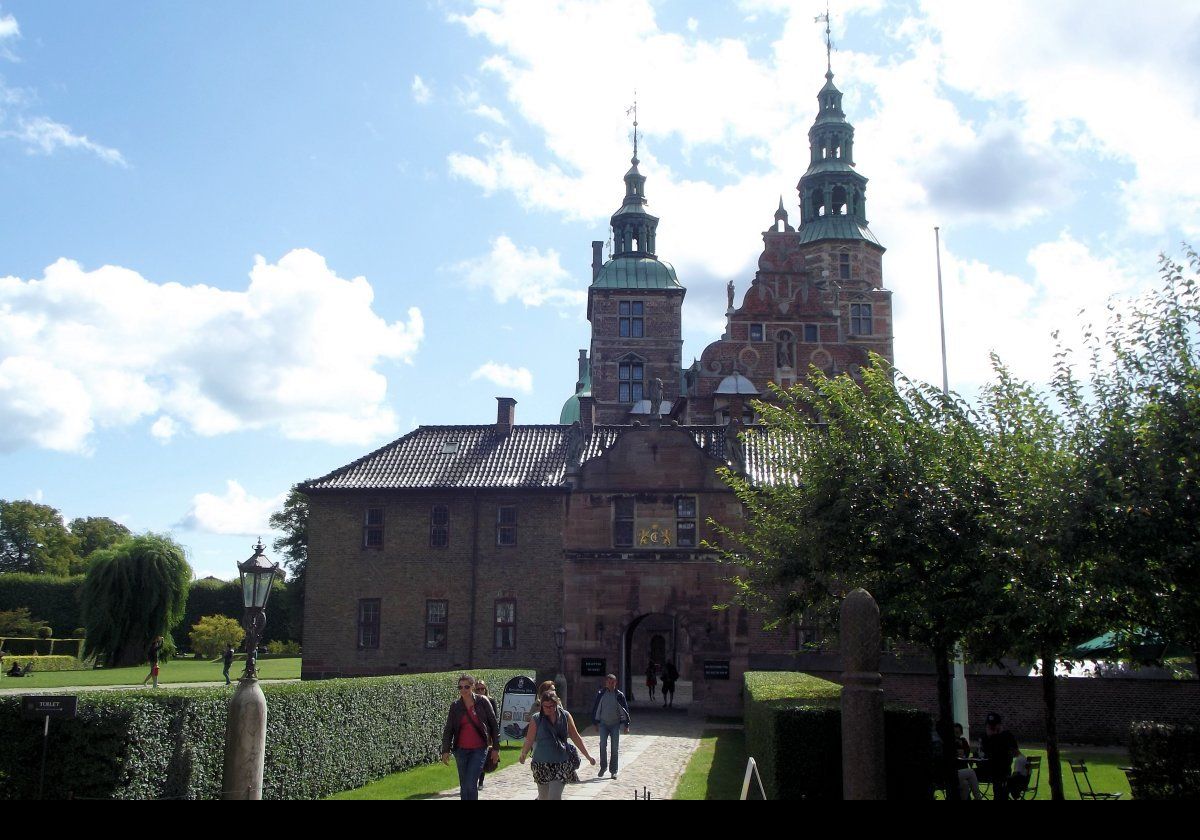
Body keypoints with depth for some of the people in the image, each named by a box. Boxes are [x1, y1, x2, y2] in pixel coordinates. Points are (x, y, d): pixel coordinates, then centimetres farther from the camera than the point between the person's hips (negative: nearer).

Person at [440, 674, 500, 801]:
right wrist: (445, 750, -4)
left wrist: (496, 747, 0)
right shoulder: (455, 706, 2)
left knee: (471, 784, -12)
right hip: (461, 750, 3)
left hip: (479, 749, -3)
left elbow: (494, 724, 1)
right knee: (464, 786, 9)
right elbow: (448, 729, 4)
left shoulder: (482, 702, -4)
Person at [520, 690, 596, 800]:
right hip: (542, 765, 0)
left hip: (561, 764, 0)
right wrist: (523, 756, 7)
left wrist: (588, 756, 4)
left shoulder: (565, 716, 0)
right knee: (543, 796, 10)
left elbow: (576, 737, 5)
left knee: (555, 796, -9)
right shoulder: (536, 719, -5)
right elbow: (529, 740, 3)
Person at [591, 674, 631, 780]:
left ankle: (614, 771, 9)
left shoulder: (619, 695, -1)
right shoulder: (600, 694, 1)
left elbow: (625, 710, 3)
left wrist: (626, 725, -1)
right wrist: (596, 723, 9)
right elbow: (596, 709, 9)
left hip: (615, 724, 0)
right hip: (603, 724, 0)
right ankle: (603, 767, 8)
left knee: (615, 748, 1)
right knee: (603, 746, -10)